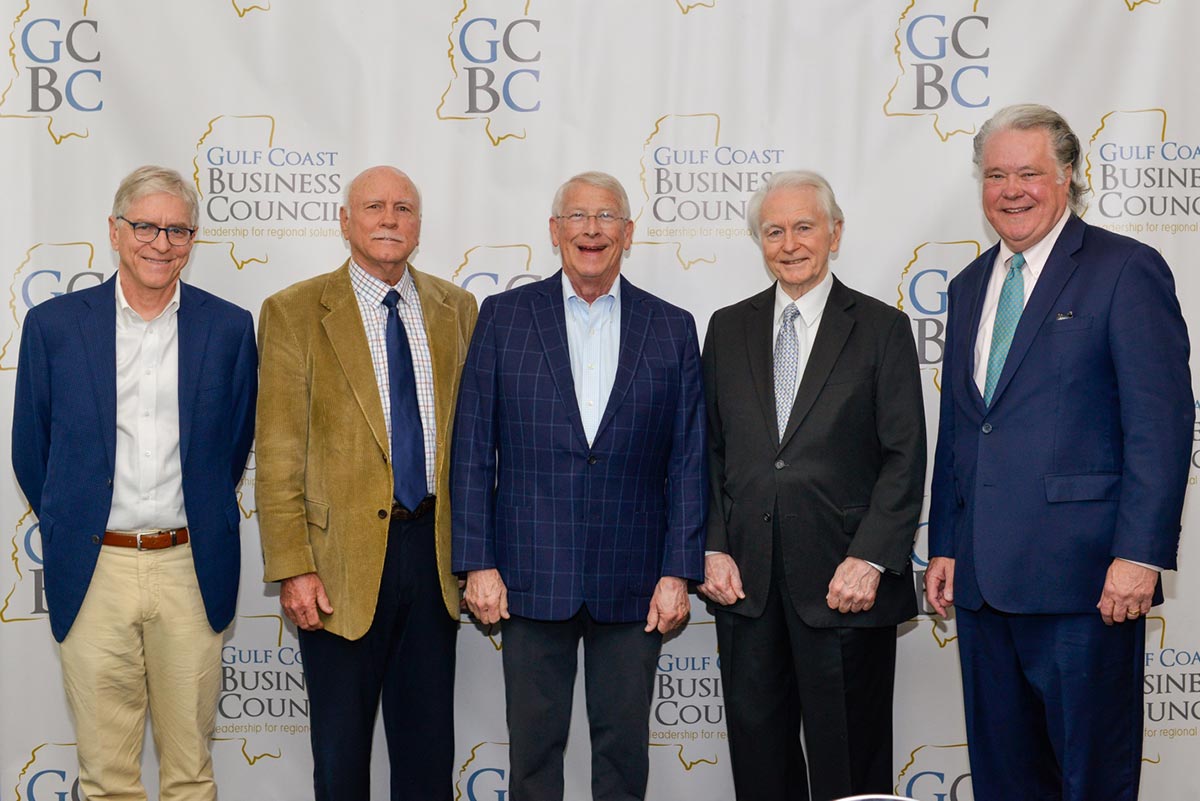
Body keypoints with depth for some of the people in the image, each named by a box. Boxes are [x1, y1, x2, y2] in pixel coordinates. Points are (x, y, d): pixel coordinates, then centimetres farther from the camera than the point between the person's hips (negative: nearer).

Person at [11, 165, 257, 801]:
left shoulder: (229, 328, 2)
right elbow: (31, 454, 9)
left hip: (191, 570, 0)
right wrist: (69, 528, 13)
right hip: (93, 570, 0)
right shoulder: (53, 324, 1)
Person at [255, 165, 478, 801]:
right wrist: (292, 569, -12)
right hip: (345, 560, -3)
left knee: (429, 746, 14)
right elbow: (278, 456, -7)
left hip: (436, 549, 3)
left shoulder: (454, 308, 8)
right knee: (341, 747, 11)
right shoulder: (294, 313, -4)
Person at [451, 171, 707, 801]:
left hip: (633, 581, 1)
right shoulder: (505, 316, 3)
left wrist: (678, 571, -3)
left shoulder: (672, 329, 6)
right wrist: (477, 563, -5)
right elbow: (472, 449, 1)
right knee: (533, 747, 8)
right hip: (531, 576, 0)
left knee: (624, 747, 10)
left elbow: (687, 460, 4)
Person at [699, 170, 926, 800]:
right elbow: (709, 451, 12)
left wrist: (869, 560, -12)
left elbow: (905, 458, -4)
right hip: (745, 578, 3)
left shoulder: (881, 329, 1)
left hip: (843, 581, -3)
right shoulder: (728, 329, 12)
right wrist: (713, 549, 1)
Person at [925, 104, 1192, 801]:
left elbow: (1162, 424, -11)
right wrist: (943, 547, 14)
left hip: (1083, 577, -7)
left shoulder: (1126, 269, -5)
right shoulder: (971, 286, 16)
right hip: (982, 577, 7)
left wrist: (1139, 556, -17)